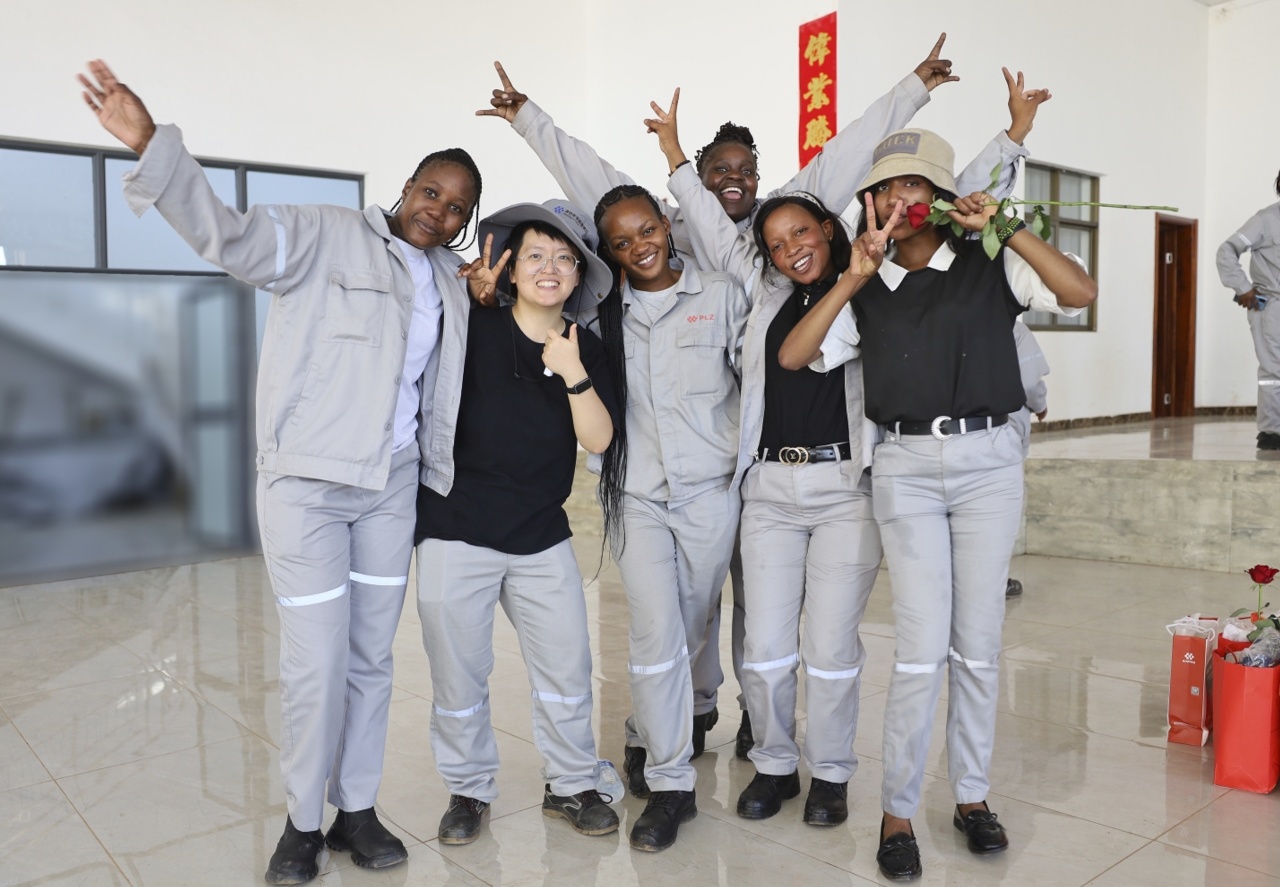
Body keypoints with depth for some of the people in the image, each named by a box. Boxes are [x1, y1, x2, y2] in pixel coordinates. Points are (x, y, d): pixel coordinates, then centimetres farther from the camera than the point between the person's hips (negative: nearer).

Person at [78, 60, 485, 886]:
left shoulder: (454, 283, 11)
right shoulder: (324, 236, -8)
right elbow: (230, 233, -24)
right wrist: (151, 145, -37)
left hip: (393, 486, 5)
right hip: (307, 481, -5)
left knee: (372, 657, 12)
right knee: (316, 665, -3)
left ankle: (357, 808, 28)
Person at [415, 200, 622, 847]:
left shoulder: (586, 351, 4)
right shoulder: (473, 328, -5)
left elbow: (598, 439, -4)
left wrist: (574, 375, -19)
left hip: (542, 537, 3)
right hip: (456, 532, -2)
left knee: (568, 667, 6)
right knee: (459, 674, 8)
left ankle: (571, 785, 27)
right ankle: (469, 789, 29)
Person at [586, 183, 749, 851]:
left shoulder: (721, 296, 4)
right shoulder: (601, 312, 7)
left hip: (710, 489, 0)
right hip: (635, 493, 0)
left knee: (688, 632, 10)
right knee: (657, 636, -9)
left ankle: (646, 736, 36)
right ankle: (670, 784, 6)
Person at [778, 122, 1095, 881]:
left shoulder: (991, 266, 5)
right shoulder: (870, 288, 10)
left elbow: (1081, 293, -10)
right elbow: (793, 356, 0)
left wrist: (1005, 226, -13)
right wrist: (853, 278, -8)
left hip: (989, 459, 0)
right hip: (906, 465, 0)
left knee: (979, 643, 6)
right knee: (923, 647, -5)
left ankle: (973, 795, 25)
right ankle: (898, 811, 10)